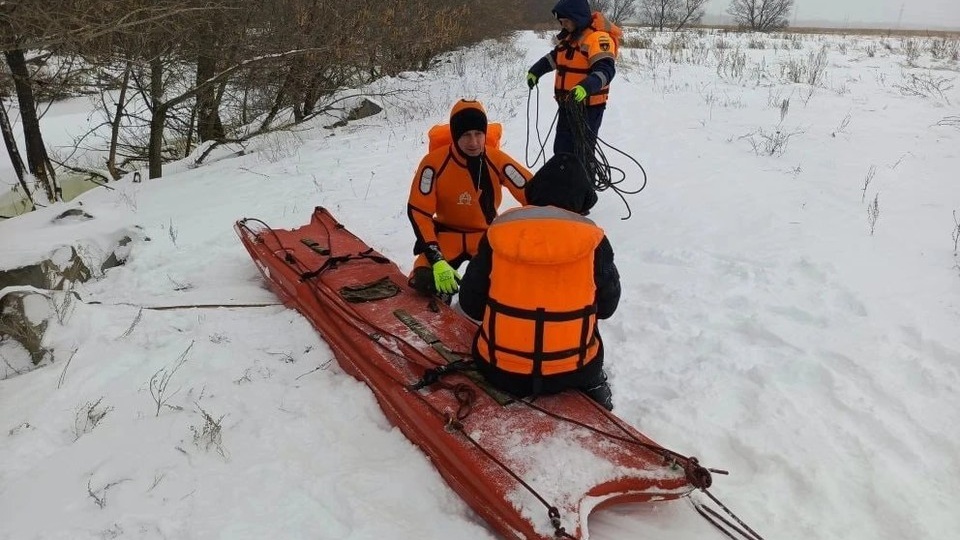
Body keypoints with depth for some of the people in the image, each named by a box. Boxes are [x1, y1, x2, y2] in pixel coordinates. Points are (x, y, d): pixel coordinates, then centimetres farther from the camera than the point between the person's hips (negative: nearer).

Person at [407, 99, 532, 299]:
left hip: (487, 234, 1)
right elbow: (418, 212, -18)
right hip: (447, 233, -1)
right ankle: (442, 290, 10)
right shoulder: (434, 162, -19)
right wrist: (437, 260, -27)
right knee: (426, 281, -27)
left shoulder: (497, 160, -15)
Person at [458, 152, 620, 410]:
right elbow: (607, 306, 4)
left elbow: (470, 304, -1)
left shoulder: (499, 231, -8)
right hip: (573, 372, 0)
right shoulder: (591, 239, -10)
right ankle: (593, 386, 29)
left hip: (500, 371, 1)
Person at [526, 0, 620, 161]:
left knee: (583, 153, -7)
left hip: (588, 107, -9)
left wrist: (586, 87, -45)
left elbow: (606, 70, -29)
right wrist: (535, 71, 23)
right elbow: (555, 57, 29)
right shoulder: (569, 36, 12)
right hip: (567, 104, 9)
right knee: (561, 150, 14)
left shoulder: (598, 38, -17)